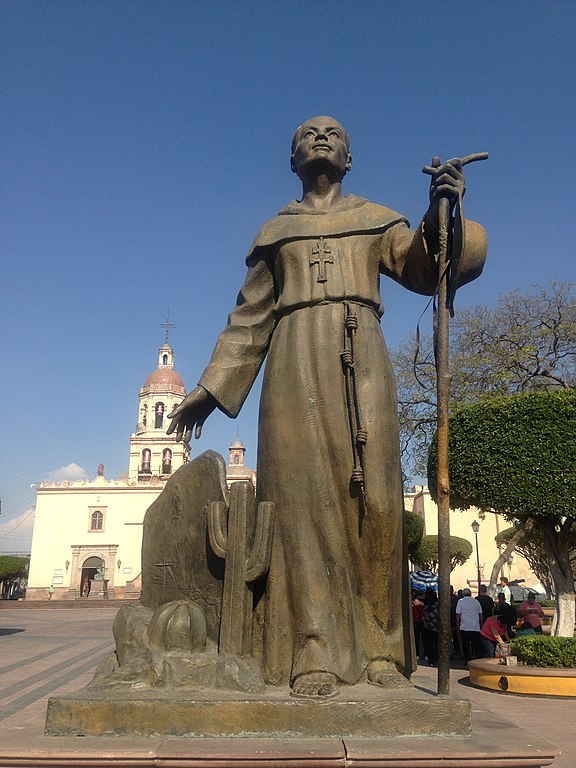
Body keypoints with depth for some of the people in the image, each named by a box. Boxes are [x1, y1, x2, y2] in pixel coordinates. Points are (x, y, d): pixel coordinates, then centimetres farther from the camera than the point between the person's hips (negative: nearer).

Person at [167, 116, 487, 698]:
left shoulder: (376, 220, 22)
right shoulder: (275, 232, 22)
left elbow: (422, 269, 4)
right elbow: (248, 320, 21)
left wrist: (438, 213, -15)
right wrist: (210, 388, 14)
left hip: (362, 361, 0)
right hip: (295, 359, 0)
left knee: (371, 496, -8)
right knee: (304, 493, -11)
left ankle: (379, 649, -2)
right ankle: (314, 654, -11)